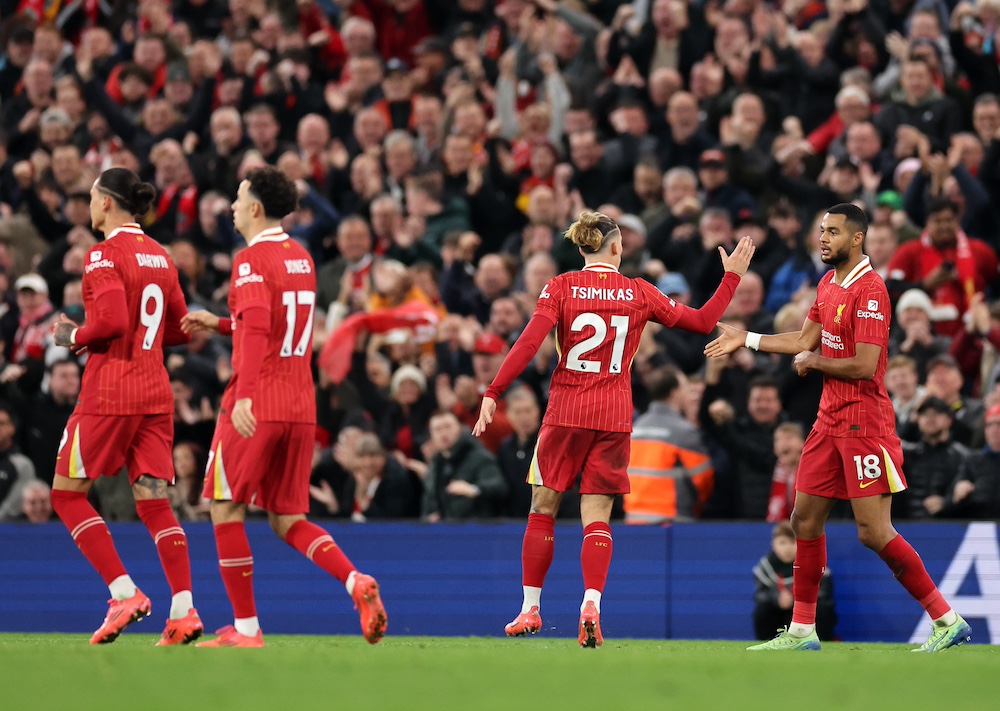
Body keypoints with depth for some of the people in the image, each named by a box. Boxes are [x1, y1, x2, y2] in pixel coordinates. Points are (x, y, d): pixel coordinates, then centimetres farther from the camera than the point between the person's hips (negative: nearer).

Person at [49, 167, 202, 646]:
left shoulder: (105, 254, -10)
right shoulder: (160, 256, 12)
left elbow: (112, 321, -21)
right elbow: (179, 329, 16)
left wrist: (73, 337, -5)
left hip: (110, 391, -7)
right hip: (155, 392, 7)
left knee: (68, 494, 5)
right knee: (154, 502, 4)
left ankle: (125, 593, -5)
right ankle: (184, 611, -9)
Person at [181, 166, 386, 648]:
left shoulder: (252, 260, -10)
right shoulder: (301, 258, 15)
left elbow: (258, 326, -26)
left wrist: (245, 394, -33)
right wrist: (219, 325, 29)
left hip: (257, 405, -7)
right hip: (300, 405, 7)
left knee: (226, 508, 5)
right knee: (288, 520, 12)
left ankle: (246, 627, 4)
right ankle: (357, 582, -13)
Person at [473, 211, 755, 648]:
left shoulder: (561, 288, -3)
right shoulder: (638, 293, 2)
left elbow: (528, 344, -12)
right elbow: (702, 321, 10)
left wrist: (492, 394, -10)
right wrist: (732, 275, 22)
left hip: (566, 413, -1)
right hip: (614, 415, 1)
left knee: (543, 510, 10)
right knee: (596, 517, 3)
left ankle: (531, 608, 12)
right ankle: (591, 606, -16)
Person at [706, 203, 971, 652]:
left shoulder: (869, 290, -17)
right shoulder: (828, 285, 12)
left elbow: (864, 366, -22)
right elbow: (806, 341, 20)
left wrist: (812, 362, -8)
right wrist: (745, 339, 17)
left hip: (864, 424, -9)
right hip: (830, 422, 9)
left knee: (874, 532, -11)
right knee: (805, 520, 10)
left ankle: (947, 620, -4)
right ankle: (802, 631, 18)